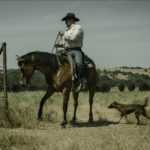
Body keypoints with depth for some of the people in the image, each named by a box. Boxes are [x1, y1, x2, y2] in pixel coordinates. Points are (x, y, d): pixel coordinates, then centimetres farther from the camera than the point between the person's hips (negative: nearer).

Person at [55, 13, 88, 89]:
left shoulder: (78, 27, -1)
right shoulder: (68, 30, 24)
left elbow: (73, 37, -19)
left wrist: (64, 33, -7)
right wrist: (60, 45, 11)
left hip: (76, 51, -9)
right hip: (67, 51, 9)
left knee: (78, 63, -35)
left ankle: (84, 80, -30)